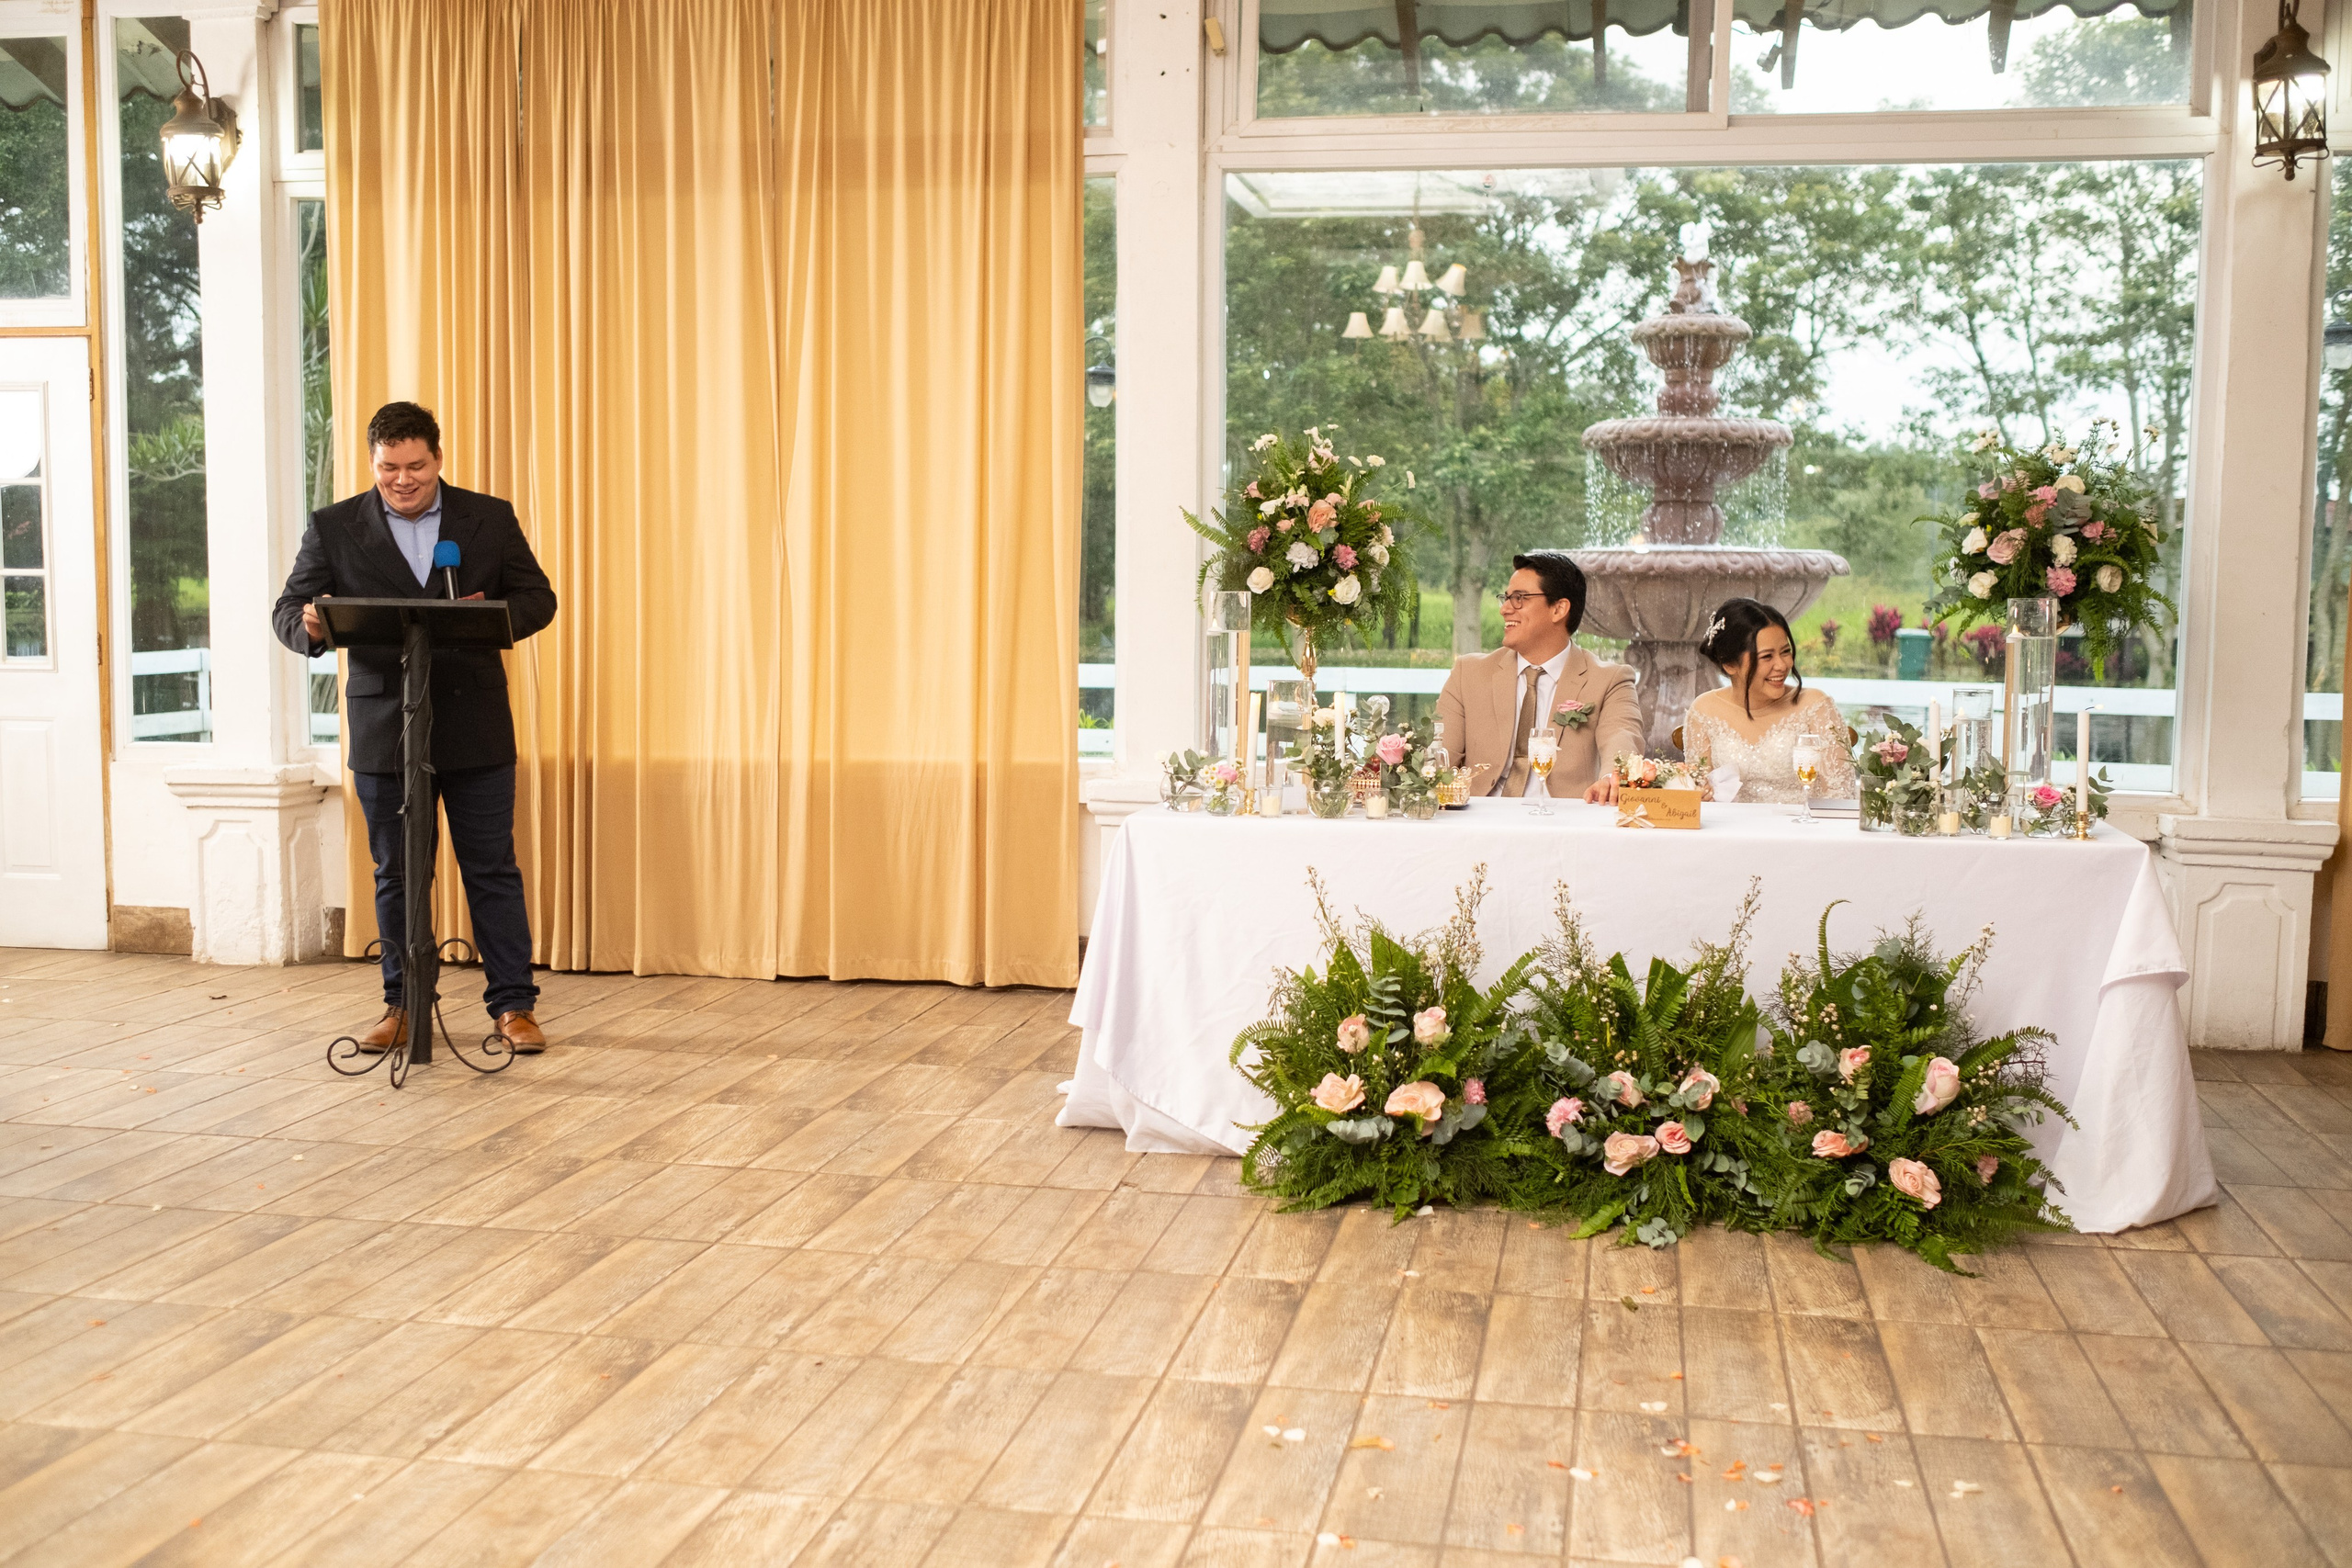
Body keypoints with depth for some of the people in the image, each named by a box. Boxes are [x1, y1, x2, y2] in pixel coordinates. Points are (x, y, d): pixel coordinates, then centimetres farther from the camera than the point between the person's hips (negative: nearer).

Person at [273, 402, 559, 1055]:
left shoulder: (491, 518, 4)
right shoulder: (334, 527, 3)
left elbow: (538, 598, 5)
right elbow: (288, 611, 2)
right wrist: (311, 626, -22)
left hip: (475, 730, 0)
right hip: (383, 731, 1)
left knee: (493, 871, 3)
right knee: (396, 874, 9)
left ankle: (513, 1004, 11)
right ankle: (404, 1005, 20)